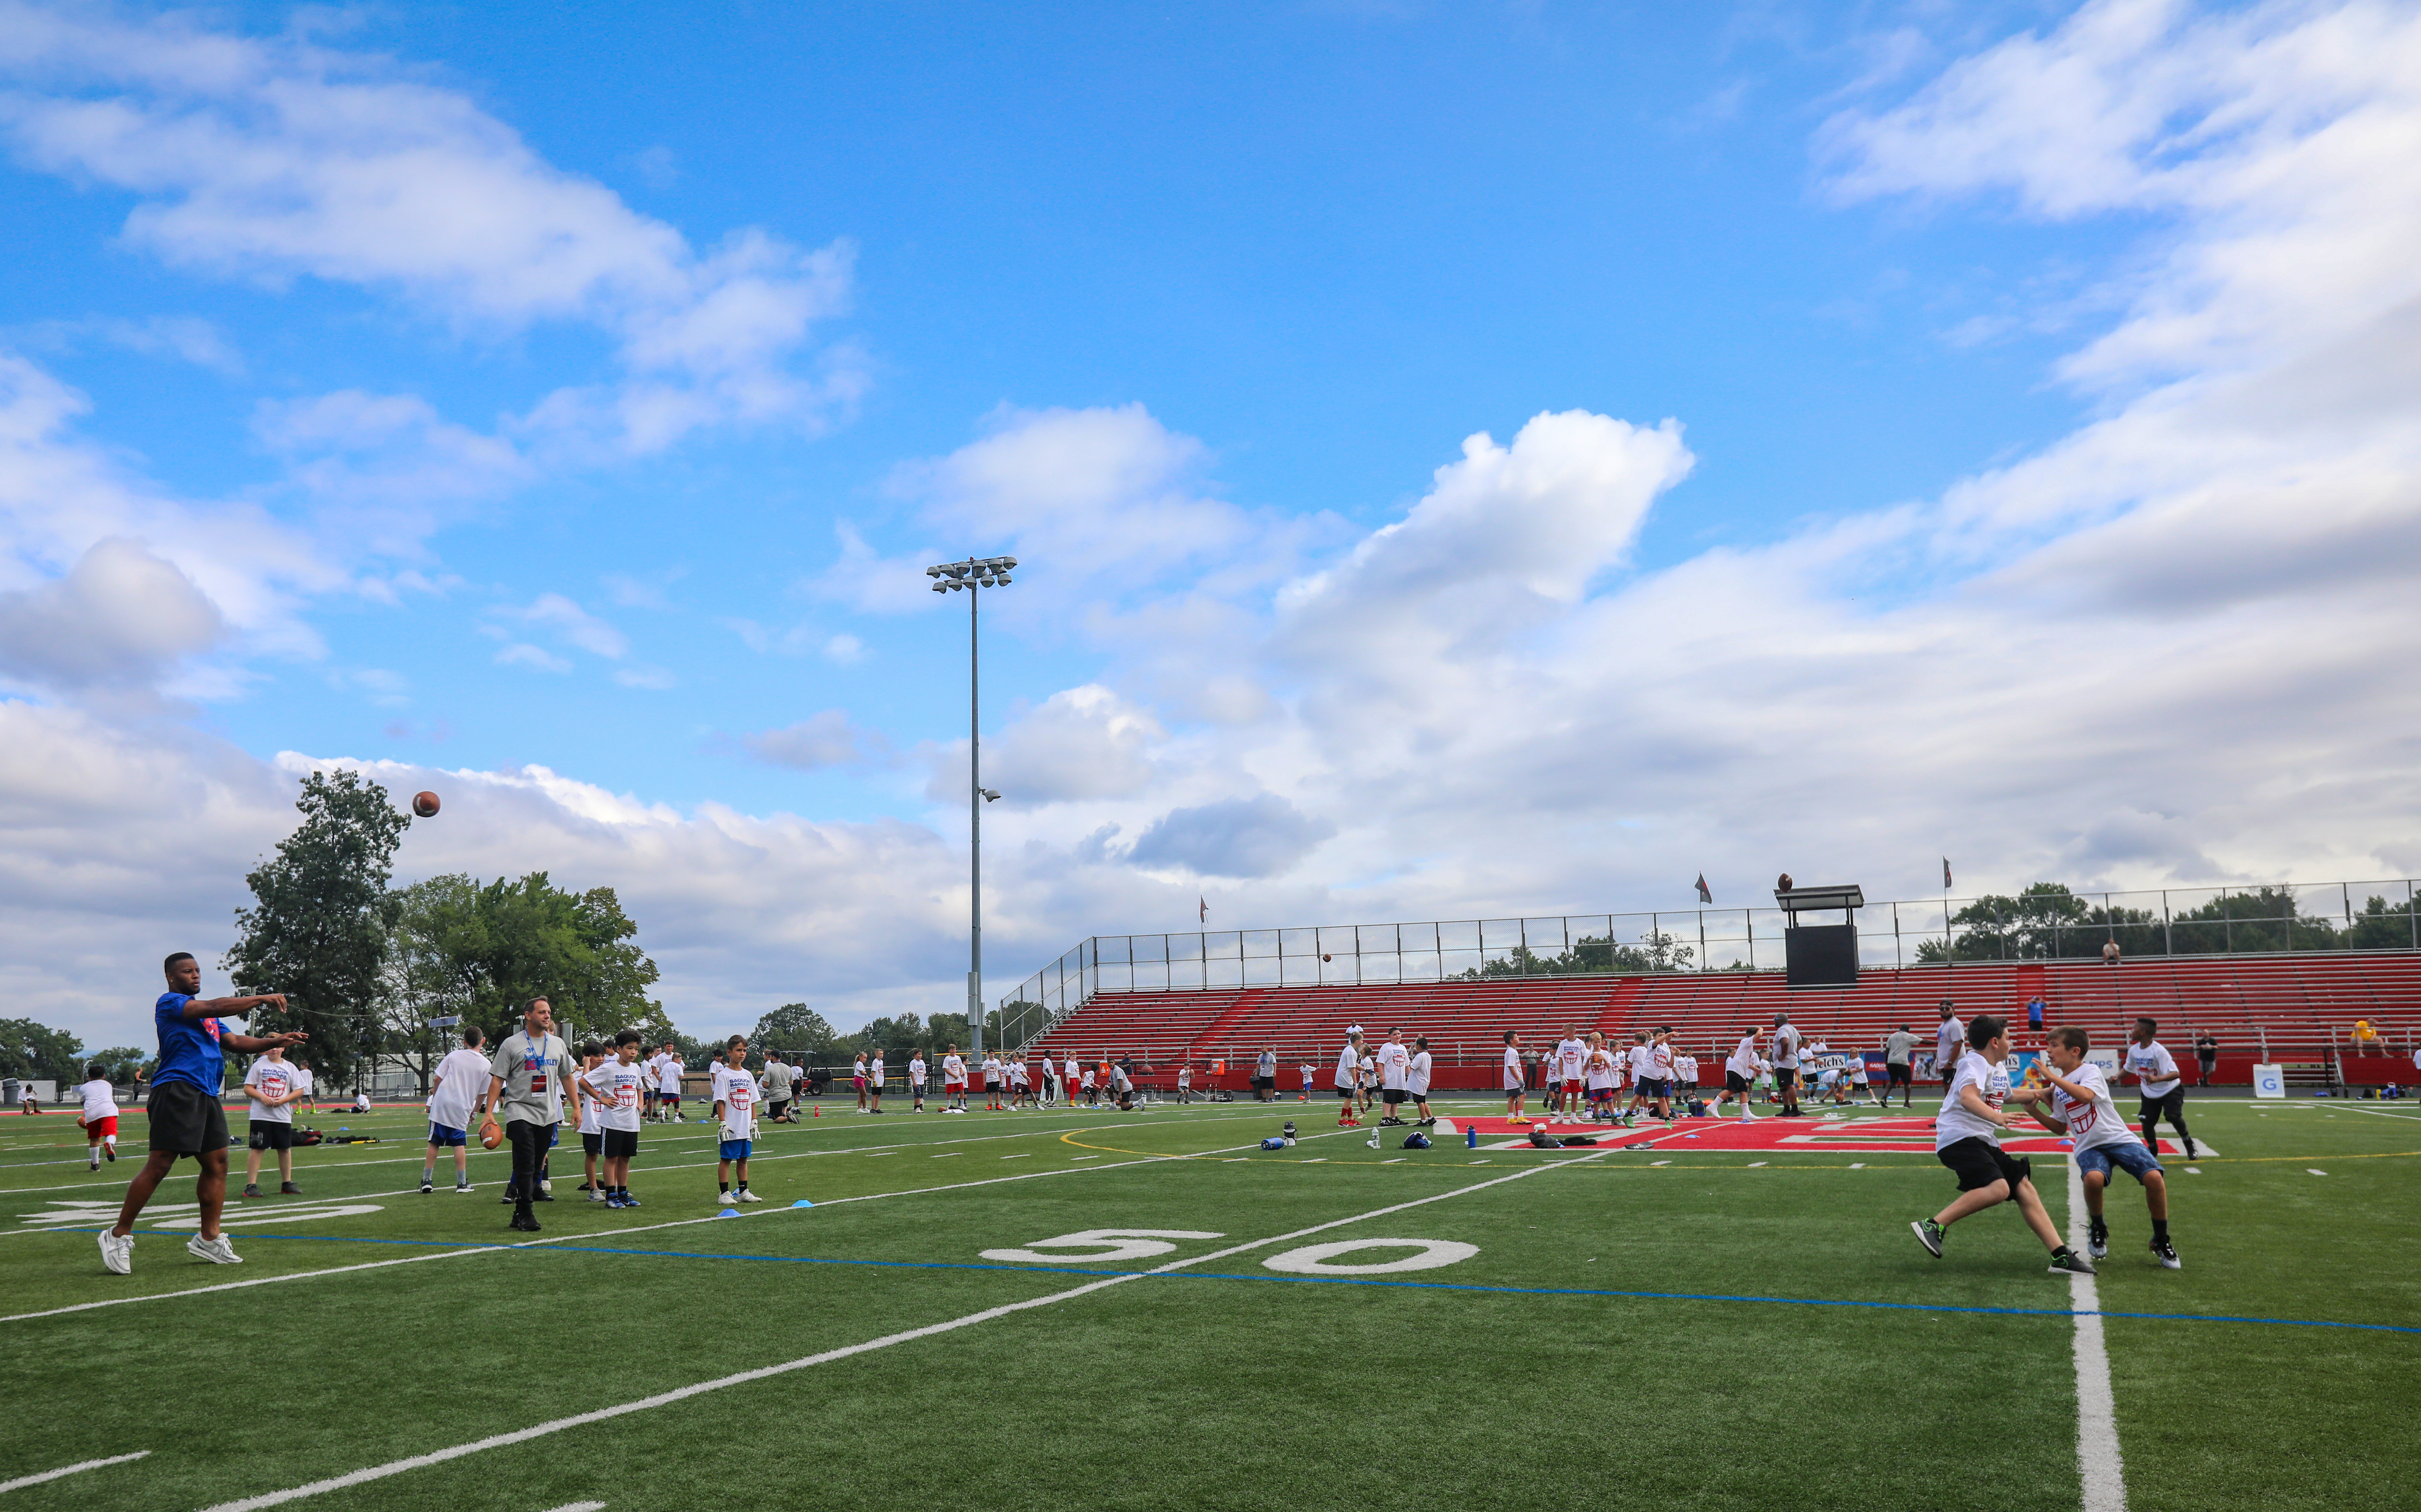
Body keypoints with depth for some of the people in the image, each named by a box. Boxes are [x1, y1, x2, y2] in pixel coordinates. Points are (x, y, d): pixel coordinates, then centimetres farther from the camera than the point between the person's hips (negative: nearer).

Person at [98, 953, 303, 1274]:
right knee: (160, 1165, -12)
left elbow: (235, 1042, 21)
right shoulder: (169, 1003, -2)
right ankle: (118, 1235, 0)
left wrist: (276, 1041, 7)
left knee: (217, 1163, 7)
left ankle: (209, 1239, 13)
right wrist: (262, 999, -17)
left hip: (207, 1096, 9)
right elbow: (213, 1008, -17)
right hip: (178, 1090, -9)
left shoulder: (205, 1014, 25)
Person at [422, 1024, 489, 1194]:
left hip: (441, 1104, 0)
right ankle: (462, 1183, 7)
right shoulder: (486, 1064, 3)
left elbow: (437, 1079, 1)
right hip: (462, 1109, 0)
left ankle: (427, 1180, 10)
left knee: (434, 1143, 8)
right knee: (460, 1144, 8)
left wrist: (434, 1092, 20)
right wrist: (474, 1111, 24)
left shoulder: (454, 1055, 3)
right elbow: (482, 1094, 9)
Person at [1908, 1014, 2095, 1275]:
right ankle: (1933, 1226, -27)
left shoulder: (2000, 1070, 21)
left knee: (2024, 1187, 5)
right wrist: (1996, 1117, -47)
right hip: (1959, 1138, -10)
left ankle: (2061, 1256, 8)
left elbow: (2008, 1096, 46)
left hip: (1984, 1142, 10)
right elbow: (1967, 1098, -32)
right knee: (1998, 1188, -28)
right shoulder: (1975, 1063, -11)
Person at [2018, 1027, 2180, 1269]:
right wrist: (2036, 1110, 4)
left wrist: (2051, 1076, -23)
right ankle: (2097, 1229, -3)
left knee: (2154, 1177, -25)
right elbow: (2060, 1128, 18)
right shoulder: (2057, 1088, 11)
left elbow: (2085, 1095, -28)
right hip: (2089, 1147, 3)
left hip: (2119, 1138, -3)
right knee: (2093, 1178, -32)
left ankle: (2161, 1242, -2)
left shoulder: (2090, 1071, -5)